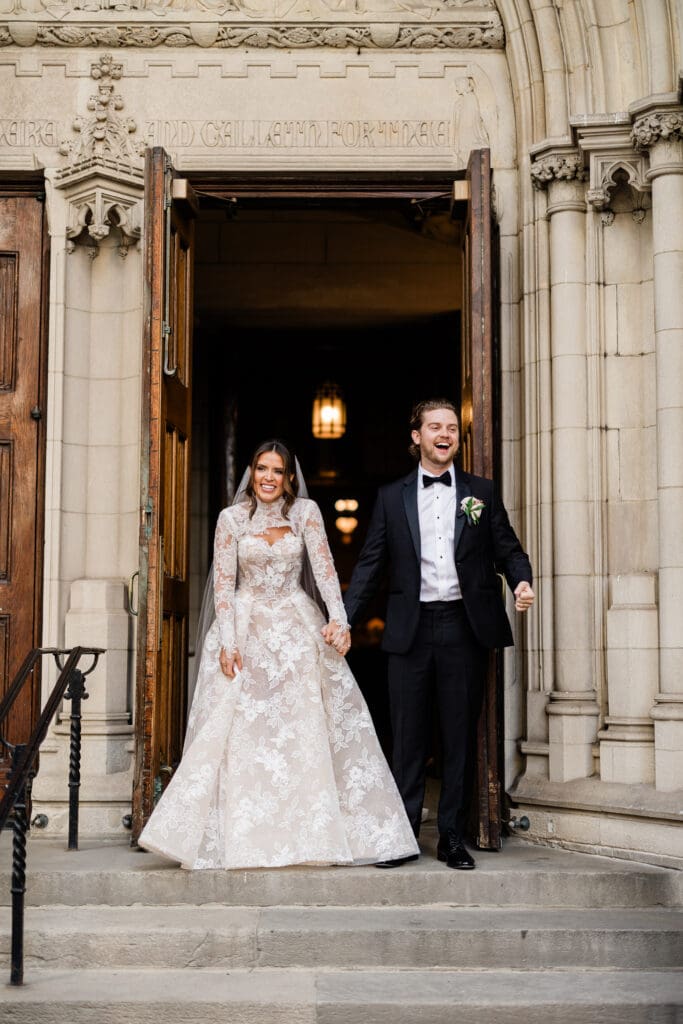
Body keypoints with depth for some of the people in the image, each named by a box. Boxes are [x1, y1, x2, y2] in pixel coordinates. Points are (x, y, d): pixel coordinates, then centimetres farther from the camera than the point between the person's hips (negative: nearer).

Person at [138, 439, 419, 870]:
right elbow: (223, 584, -2)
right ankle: (237, 834, 3)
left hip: (298, 631, 1)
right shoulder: (232, 518, 0)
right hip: (247, 628, -1)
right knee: (240, 732, -3)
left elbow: (325, 568, -5)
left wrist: (338, 618, -19)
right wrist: (228, 641, -11)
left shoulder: (306, 512, 2)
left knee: (309, 729, 0)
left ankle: (317, 832, 7)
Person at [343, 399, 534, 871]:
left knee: (460, 738, 5)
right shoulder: (391, 497, 9)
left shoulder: (482, 492, 10)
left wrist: (522, 580, -13)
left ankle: (453, 838, 14)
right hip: (410, 631, 0)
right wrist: (344, 620, -3)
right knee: (408, 738, 4)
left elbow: (508, 549, 8)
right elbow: (370, 565, 6)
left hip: (465, 628, 0)